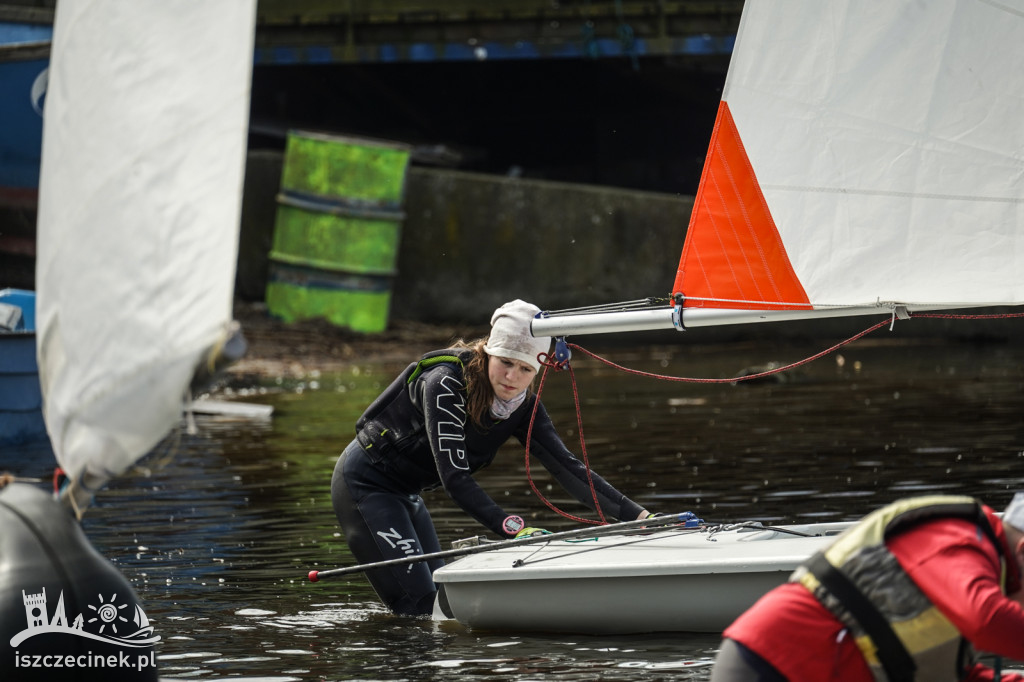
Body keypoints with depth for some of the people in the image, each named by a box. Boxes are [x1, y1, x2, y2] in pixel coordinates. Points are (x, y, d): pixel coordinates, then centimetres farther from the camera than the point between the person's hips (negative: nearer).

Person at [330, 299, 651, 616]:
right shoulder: (446, 384, -29)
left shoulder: (522, 406, -8)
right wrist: (513, 527, -47)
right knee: (418, 606, -17)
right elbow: (454, 476, -36)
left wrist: (636, 514, -22)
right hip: (366, 481, -8)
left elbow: (566, 465, -11)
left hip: (404, 493, 8)